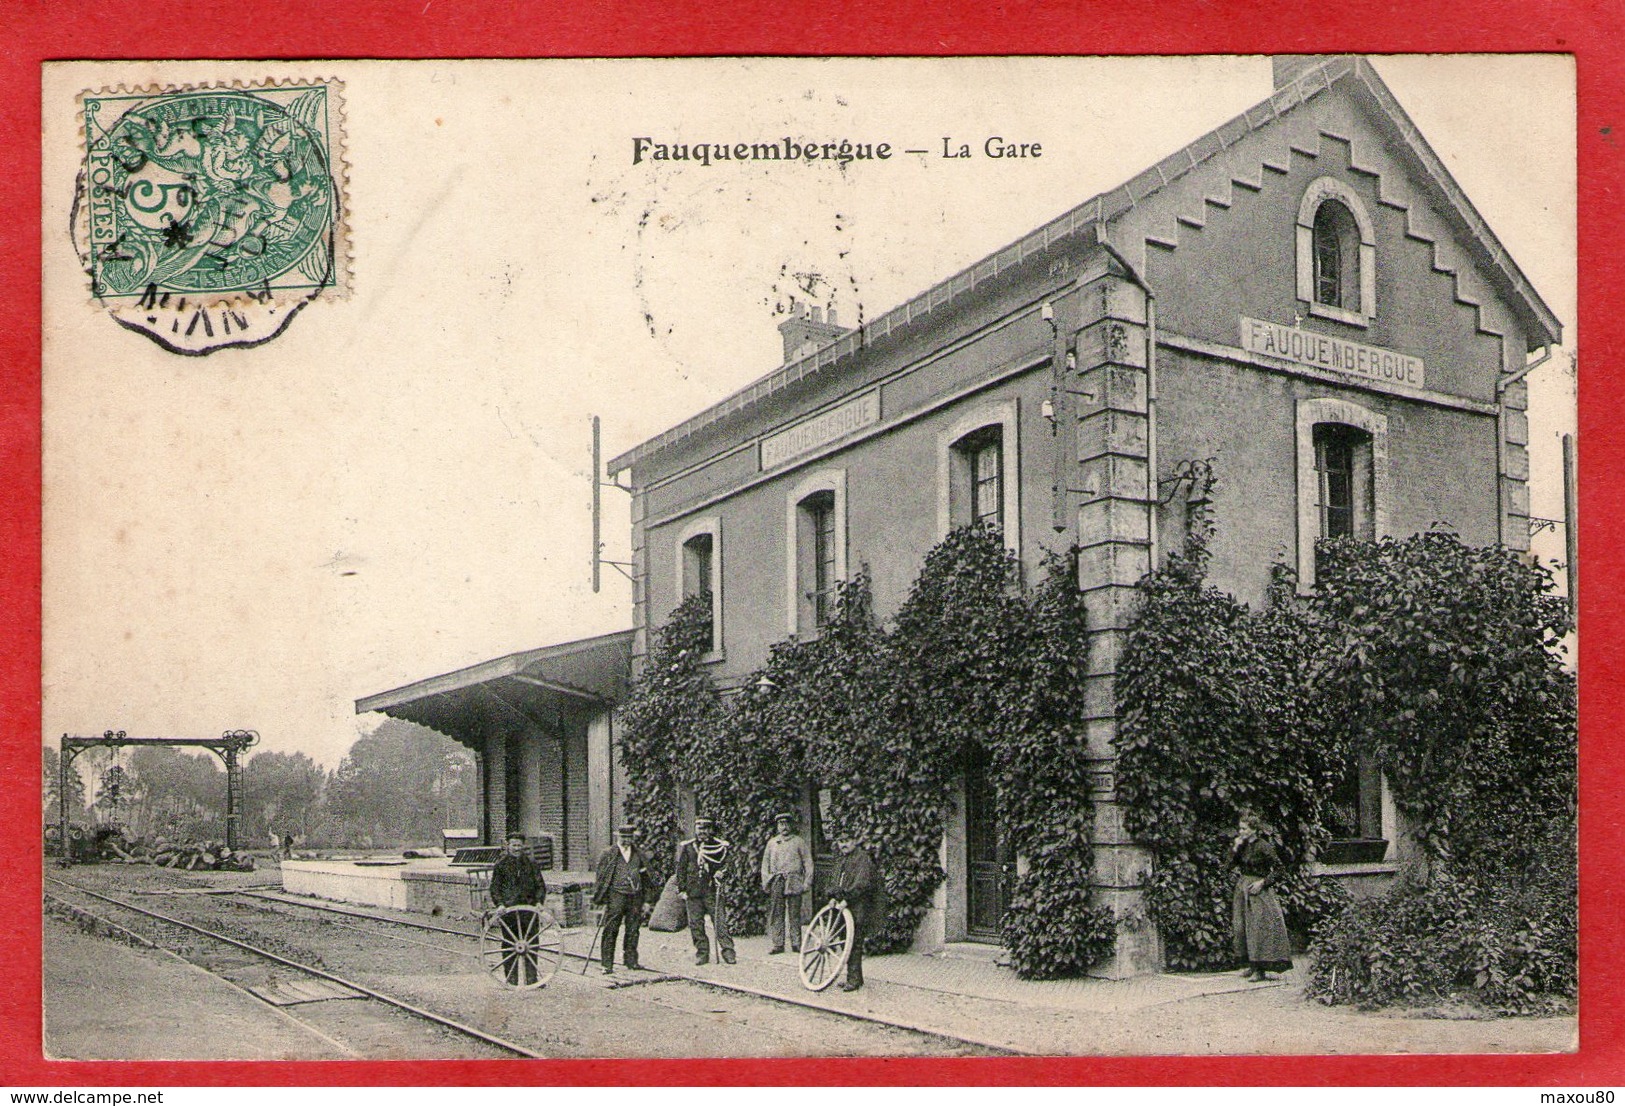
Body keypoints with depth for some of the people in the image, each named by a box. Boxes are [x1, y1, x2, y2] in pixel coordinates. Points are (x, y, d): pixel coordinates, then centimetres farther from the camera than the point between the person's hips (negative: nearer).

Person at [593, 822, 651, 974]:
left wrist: (645, 898, 15)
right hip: (616, 896, -4)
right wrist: (600, 897, -5)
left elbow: (645, 876, 19)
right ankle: (607, 964, -4)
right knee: (610, 931, -6)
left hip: (635, 896, 4)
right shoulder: (608, 854, 1)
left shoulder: (638, 854, 14)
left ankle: (630, 960, 18)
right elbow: (601, 876, 1)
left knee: (633, 930, 7)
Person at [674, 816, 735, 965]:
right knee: (696, 924, 3)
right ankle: (702, 954, 11)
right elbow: (681, 869, 11)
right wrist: (681, 889, 5)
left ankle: (728, 952, -4)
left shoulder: (720, 847, 6)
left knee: (720, 921, -7)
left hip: (712, 891, -2)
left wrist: (721, 873, -10)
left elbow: (727, 864, 11)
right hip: (693, 891, 2)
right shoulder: (687, 847, 9)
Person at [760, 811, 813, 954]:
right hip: (776, 882, 2)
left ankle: (796, 944, 0)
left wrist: (807, 883, -1)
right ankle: (777, 944, -1)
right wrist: (765, 882, 7)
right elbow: (765, 863, 18)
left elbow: (808, 863, 7)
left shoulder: (799, 841, 9)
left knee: (794, 914, -4)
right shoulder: (772, 843, 17)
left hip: (794, 882, -2)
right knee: (775, 913, -3)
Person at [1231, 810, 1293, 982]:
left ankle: (1261, 969, -5)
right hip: (1242, 889, 8)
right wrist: (1235, 847, -4)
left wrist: (1262, 882, -17)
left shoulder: (1263, 846, -14)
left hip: (1259, 890, -8)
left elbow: (1278, 868, -12)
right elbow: (1232, 862, 10)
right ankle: (1252, 965, 18)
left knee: (1259, 927, -8)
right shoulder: (1243, 845, 7)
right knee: (1242, 927, 9)